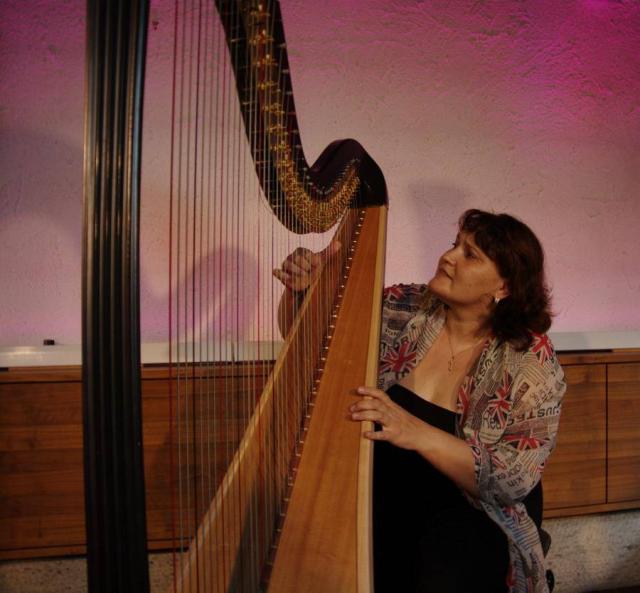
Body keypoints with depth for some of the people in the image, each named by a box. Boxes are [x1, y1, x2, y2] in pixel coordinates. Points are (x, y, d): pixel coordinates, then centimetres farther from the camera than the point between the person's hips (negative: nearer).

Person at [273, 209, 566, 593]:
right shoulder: (403, 309, -3)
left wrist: (418, 432, -31)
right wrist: (302, 290, -18)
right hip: (382, 491, 2)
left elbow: (515, 480, -17)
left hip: (472, 511, -2)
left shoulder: (533, 363, -11)